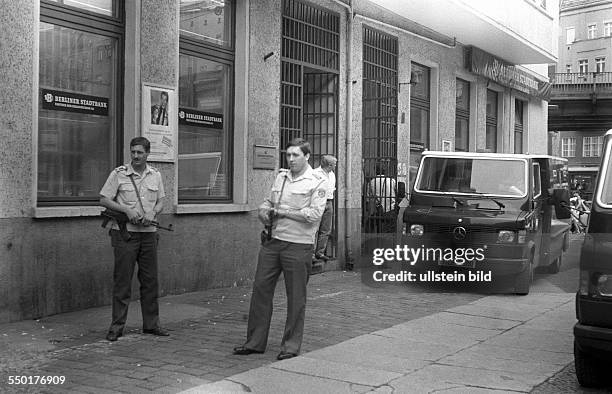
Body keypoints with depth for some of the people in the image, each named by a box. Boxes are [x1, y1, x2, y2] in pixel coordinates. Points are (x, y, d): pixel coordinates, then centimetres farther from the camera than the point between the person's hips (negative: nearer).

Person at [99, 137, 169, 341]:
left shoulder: (155, 175, 10)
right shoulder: (119, 174, -2)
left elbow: (161, 201, 15)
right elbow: (104, 199, -3)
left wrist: (152, 213, -6)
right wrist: (127, 210, -15)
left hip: (148, 232, 4)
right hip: (124, 232, -4)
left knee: (150, 280, 7)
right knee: (122, 280, -2)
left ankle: (151, 324, 17)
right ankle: (117, 325, 6)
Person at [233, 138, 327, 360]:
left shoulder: (316, 183, -5)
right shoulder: (281, 177, 14)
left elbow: (314, 215, -16)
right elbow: (269, 201, 25)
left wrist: (283, 211, -12)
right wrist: (264, 210, 2)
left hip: (298, 245, -6)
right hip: (272, 241, 6)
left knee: (296, 297, 3)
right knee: (260, 288, 6)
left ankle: (291, 346, 16)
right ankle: (255, 342, 16)